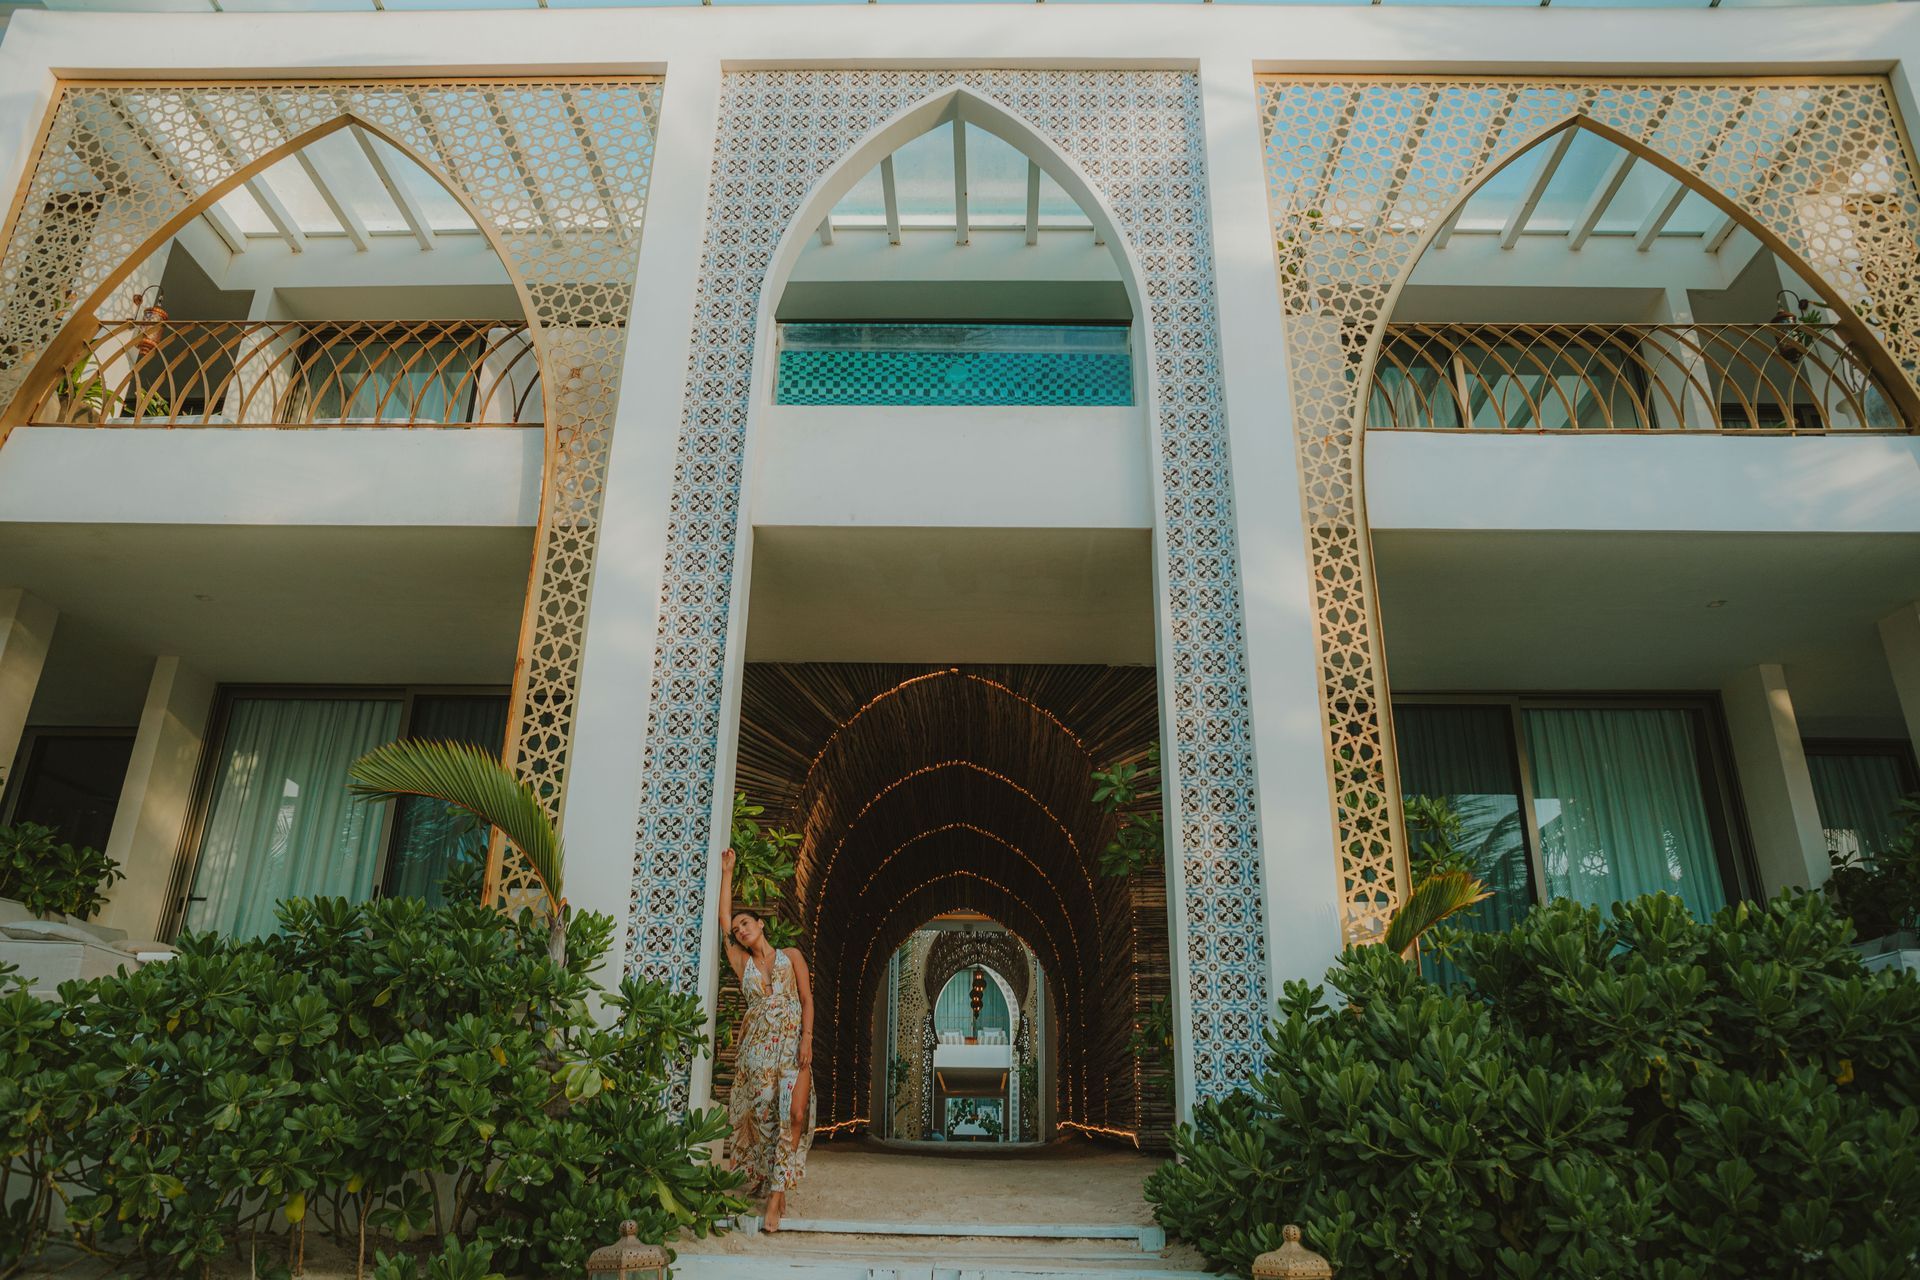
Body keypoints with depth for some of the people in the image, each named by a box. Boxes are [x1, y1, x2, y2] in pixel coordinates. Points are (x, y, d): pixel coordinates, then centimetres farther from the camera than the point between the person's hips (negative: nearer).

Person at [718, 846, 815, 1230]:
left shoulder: (790, 956, 10)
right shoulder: (742, 963, 15)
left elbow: (807, 999, 4)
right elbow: (723, 918, 14)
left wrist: (807, 1039, -9)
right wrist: (726, 873, 16)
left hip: (791, 1043, -2)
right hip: (755, 1045, 2)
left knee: (792, 1113, -14)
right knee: (762, 1114, -3)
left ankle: (776, 1190, -15)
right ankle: (773, 1185, 7)